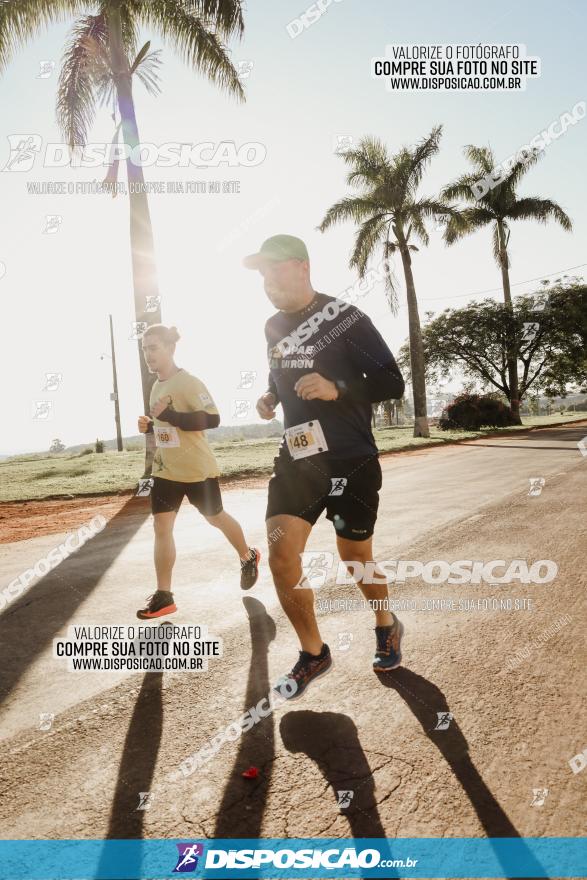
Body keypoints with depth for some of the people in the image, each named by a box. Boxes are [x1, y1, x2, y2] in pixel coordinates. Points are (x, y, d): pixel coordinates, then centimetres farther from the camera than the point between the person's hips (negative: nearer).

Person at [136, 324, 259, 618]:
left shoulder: (188, 382, -16)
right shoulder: (157, 386, 10)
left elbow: (212, 419, -26)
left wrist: (169, 414, -30)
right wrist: (149, 425, 3)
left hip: (197, 469, -7)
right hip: (165, 470, 7)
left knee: (215, 518, 11)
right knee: (161, 526, -1)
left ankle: (248, 557, 38)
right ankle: (163, 596, 5)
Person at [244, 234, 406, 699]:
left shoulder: (345, 318, -11)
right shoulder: (273, 327, 9)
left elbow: (393, 383, -12)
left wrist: (336, 389, -27)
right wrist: (270, 398, 3)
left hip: (351, 462, -5)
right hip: (296, 460, 5)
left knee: (356, 560, 9)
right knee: (282, 559, -5)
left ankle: (387, 625, 41)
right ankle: (313, 653, 17)